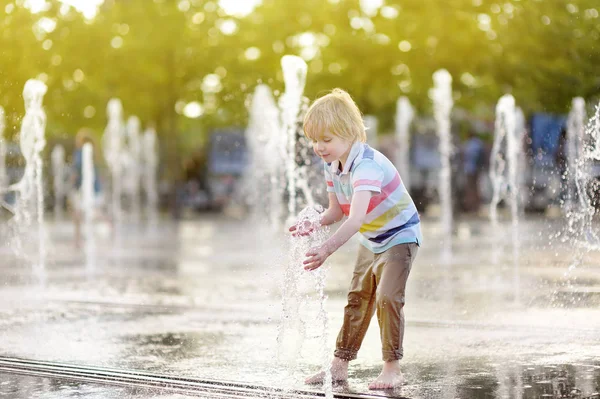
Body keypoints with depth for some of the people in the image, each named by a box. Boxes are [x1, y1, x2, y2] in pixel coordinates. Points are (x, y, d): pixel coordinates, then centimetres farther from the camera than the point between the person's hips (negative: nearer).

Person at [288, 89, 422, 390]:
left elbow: (356, 218, -45)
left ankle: (392, 368, -9)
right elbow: (337, 210, 4)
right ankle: (340, 363, 20)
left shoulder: (367, 165, -34)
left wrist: (326, 249, -56)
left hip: (401, 235, -9)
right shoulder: (332, 166, -6)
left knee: (387, 297, -18)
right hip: (371, 241, 9)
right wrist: (314, 225, -18)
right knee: (357, 298, 12)